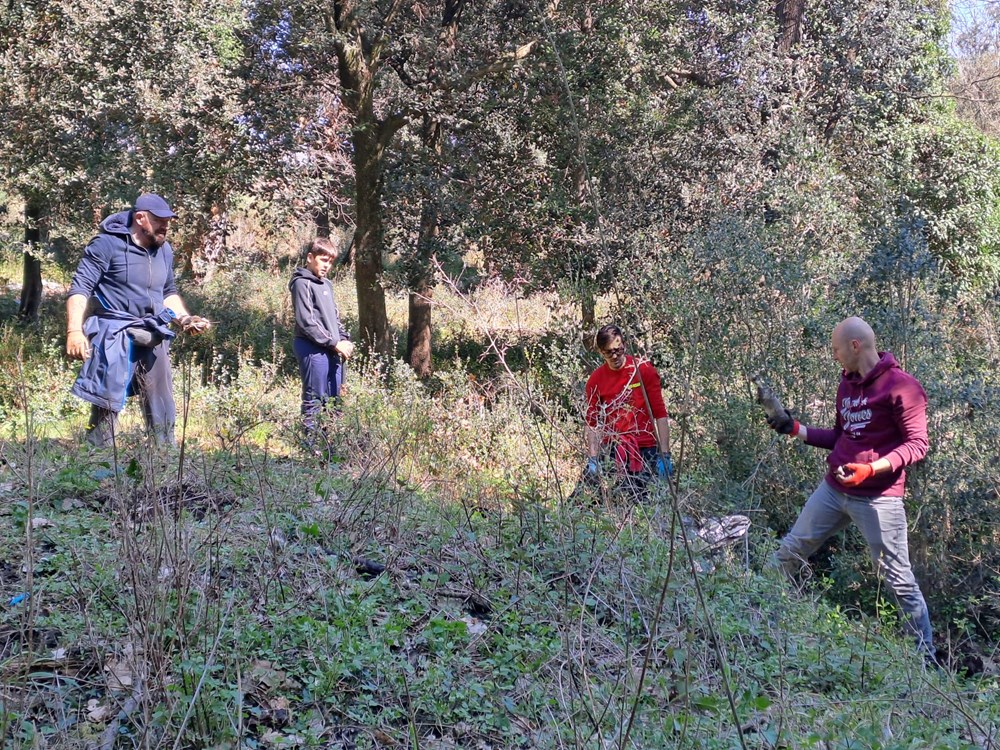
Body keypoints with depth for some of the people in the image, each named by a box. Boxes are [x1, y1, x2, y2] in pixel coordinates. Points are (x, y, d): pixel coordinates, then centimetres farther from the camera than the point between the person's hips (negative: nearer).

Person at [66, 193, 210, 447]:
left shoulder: (164, 250, 12)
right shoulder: (107, 244, -9)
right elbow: (80, 288, -11)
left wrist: (185, 319, 7)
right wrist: (74, 330, -21)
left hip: (152, 339, 6)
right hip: (114, 338, -6)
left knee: (163, 409, 10)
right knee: (107, 405, -4)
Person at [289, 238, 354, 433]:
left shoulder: (327, 284, 18)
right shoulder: (302, 284, -7)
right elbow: (306, 322, -15)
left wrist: (344, 339, 5)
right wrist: (334, 342, -14)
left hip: (332, 350, 8)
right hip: (313, 349, -8)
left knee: (334, 399, 11)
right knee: (315, 401, -5)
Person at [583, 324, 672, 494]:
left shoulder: (644, 370, -3)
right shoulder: (595, 380, 3)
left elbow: (660, 414, -3)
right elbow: (592, 423, 3)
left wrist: (665, 456, -9)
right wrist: (593, 459, -8)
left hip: (645, 450, -1)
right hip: (610, 451, 2)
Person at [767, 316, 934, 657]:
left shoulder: (900, 386, -12)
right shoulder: (847, 384, 13)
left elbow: (917, 444, -14)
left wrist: (871, 469, -25)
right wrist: (795, 429, 11)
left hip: (878, 498, -8)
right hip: (833, 489, 8)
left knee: (898, 579, -2)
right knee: (789, 552, 11)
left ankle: (926, 654, 11)